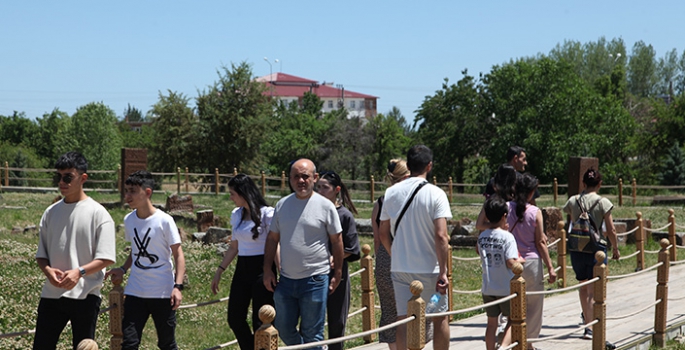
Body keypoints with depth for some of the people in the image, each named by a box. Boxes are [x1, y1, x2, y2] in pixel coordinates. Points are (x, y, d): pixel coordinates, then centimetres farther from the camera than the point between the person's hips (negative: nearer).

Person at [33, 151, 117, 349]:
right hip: (51, 294, 4)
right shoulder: (50, 212, 10)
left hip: (85, 295, -4)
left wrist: (79, 272, -24)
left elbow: (106, 258, -9)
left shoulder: (97, 213, -5)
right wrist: (47, 270, -9)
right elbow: (41, 254, 13)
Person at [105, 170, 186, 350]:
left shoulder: (164, 220, -10)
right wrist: (123, 269, 4)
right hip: (135, 292, 4)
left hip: (163, 293, -4)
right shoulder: (128, 220, 6)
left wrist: (178, 286, -16)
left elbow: (178, 255, -7)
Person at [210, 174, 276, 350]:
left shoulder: (267, 214, -11)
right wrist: (219, 271, 17)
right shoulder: (236, 215, 9)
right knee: (235, 318, 7)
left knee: (260, 322, -3)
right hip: (242, 270, 7)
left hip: (262, 269, -7)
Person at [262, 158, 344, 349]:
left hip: (315, 281, -4)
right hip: (286, 280, 5)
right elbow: (272, 239, 12)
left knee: (312, 334, 2)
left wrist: (337, 274, -1)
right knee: (283, 329, 11)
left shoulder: (325, 206, -4)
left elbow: (337, 241, 0)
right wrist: (267, 270, 6)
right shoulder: (282, 205, 7)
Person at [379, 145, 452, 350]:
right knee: (440, 318, 13)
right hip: (430, 268, -3)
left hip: (399, 269, 3)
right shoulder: (435, 194, -10)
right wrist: (443, 272, -14)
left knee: (404, 321, 4)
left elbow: (383, 233, 6)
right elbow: (441, 236, -17)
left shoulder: (391, 193, 2)